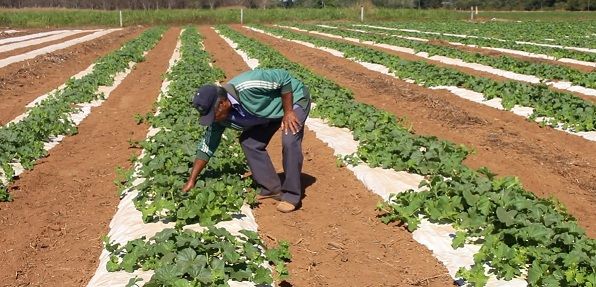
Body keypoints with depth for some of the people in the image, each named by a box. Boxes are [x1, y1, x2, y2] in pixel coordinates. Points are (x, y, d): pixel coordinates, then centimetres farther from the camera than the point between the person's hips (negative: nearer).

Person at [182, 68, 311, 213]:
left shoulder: (247, 87, -39)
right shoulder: (220, 117, -16)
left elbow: (284, 77, -29)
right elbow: (206, 147, -7)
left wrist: (288, 112, -28)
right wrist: (191, 181, -9)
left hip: (293, 99, -7)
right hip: (268, 110, 7)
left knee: (289, 141, -25)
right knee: (248, 141, -2)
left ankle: (291, 195, -12)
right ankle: (272, 189, 8)